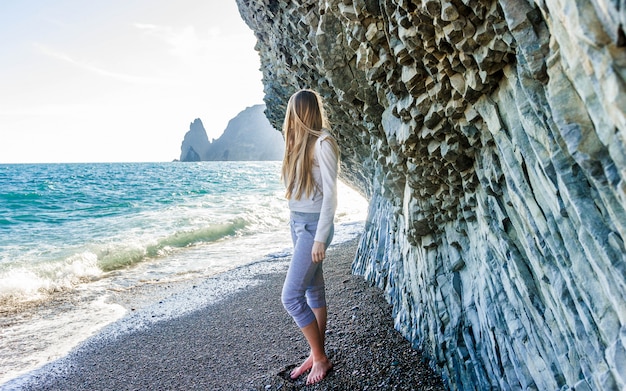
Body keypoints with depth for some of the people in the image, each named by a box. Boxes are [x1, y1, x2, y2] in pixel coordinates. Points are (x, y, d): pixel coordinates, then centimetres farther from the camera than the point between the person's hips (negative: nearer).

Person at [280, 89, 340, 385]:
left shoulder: (322, 143, -14)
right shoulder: (300, 142, 10)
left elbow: (330, 195, -17)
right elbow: (298, 188, 9)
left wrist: (320, 238, -17)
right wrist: (296, 224, 8)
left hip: (313, 225, -8)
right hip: (297, 223, 8)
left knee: (291, 297, -7)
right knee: (314, 291, 14)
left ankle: (320, 358, 12)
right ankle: (316, 355, 26)